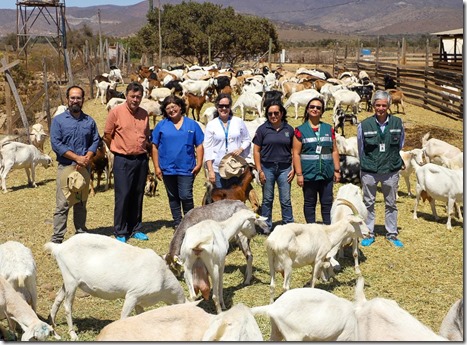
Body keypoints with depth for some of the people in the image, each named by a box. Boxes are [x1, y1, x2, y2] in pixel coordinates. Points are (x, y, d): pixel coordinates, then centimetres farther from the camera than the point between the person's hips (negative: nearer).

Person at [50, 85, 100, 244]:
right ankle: (57, 238, -4)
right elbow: (56, 144, -9)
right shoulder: (58, 120, -1)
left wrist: (87, 158, -12)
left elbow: (95, 141, 6)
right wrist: (77, 157, -15)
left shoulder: (89, 121, 9)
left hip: (85, 168, 3)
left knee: (81, 204, 12)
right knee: (62, 204, -7)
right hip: (65, 167, -3)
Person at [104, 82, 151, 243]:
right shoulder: (116, 112, -7)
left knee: (137, 196, 11)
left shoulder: (144, 114, 8)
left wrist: (144, 149, 11)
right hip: (123, 161, -5)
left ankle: (135, 229, 22)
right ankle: (120, 233, 5)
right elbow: (107, 136, 0)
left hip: (141, 160, 5)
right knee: (122, 196, -4)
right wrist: (118, 150, 6)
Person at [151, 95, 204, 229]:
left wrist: (199, 164, -4)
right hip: (168, 169, 2)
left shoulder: (192, 124, 3)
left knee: (186, 196, -9)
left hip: (186, 168, -2)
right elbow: (155, 147, 3)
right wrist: (156, 167, -1)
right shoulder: (161, 126, 3)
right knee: (173, 198, 12)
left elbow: (199, 146, 4)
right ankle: (177, 223, 24)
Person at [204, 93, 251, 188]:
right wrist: (210, 170, -5)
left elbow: (247, 140, 13)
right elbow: (207, 148, 1)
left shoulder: (239, 122, 6)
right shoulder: (211, 125, 3)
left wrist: (241, 149, -10)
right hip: (218, 169, -1)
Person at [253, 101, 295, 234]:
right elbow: (256, 151, 1)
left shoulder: (289, 129, 6)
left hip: (284, 168, 1)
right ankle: (266, 227, 15)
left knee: (286, 200, 1)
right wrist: (259, 170, -5)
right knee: (267, 199, 7)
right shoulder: (263, 129, 2)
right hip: (267, 167, 0)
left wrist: (293, 169, 0)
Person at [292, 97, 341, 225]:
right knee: (309, 203, 6)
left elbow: (334, 151, 11)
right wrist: (299, 174, -9)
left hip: (327, 174, 3)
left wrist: (337, 170, 6)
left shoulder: (328, 129, 10)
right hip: (309, 174, -3)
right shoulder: (300, 130, 1)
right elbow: (296, 154, -3)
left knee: (327, 203, 6)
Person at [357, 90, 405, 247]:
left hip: (391, 171, 1)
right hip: (369, 172, -1)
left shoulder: (397, 123, -3)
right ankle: (369, 234, 20)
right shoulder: (364, 125, -7)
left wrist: (393, 160, 11)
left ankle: (392, 234, 23)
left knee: (391, 204, 11)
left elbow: (400, 145, 11)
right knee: (368, 203, 9)